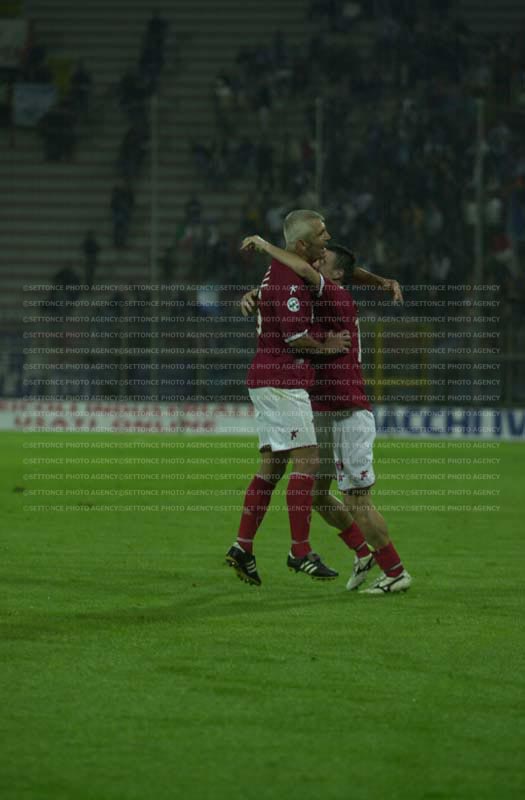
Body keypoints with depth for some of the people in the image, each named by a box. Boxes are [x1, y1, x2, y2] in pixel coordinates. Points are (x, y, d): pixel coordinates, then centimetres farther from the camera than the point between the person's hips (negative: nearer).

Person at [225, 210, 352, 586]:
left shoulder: (281, 270, 15)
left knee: (272, 466, 10)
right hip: (282, 381, -10)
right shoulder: (289, 279, -16)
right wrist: (327, 346, -3)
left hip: (269, 381, 10)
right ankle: (301, 551, -10)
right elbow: (295, 336, -20)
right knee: (307, 462, -10)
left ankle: (243, 545, 8)